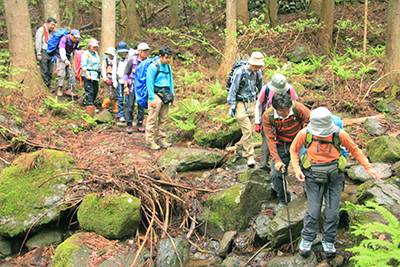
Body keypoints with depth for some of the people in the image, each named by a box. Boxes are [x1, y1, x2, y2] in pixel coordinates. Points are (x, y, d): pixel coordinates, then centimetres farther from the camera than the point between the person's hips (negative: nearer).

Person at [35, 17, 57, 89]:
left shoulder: (52, 31, 17)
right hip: (43, 53, -6)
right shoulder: (41, 30, -5)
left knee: (50, 71, 5)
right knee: (44, 71, -7)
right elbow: (38, 42, -8)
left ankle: (48, 86, 12)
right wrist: (38, 54, -13)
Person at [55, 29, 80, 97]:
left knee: (71, 74, -1)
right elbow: (61, 50, -32)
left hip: (68, 58, 6)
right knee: (62, 74, -17)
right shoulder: (64, 39, -21)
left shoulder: (76, 41, -1)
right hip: (60, 58, -6)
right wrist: (65, 60, -46)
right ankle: (59, 90, -8)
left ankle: (69, 90, 6)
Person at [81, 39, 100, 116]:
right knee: (89, 91, -12)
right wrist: (87, 75, -17)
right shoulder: (85, 54, -5)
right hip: (88, 76, -8)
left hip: (95, 75, 8)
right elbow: (83, 66, -11)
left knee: (95, 91, 9)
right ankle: (90, 106, -13)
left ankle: (91, 104, 23)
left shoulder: (96, 54, 20)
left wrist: (98, 74, 24)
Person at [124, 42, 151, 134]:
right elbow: (126, 73, 1)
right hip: (132, 85, -2)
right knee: (130, 105, -1)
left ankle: (140, 124, 16)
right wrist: (125, 86, -5)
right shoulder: (132, 59, -6)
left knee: (141, 105, 4)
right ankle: (129, 124, 10)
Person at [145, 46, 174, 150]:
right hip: (156, 94, -7)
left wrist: (172, 95, 15)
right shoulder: (153, 67, -10)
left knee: (164, 118, 10)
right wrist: (152, 98, -15)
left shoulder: (168, 67, 13)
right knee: (152, 119, -5)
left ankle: (161, 138, 19)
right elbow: (149, 83, -12)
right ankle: (150, 141, 0)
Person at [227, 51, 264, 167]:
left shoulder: (257, 73, 1)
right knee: (247, 131, -11)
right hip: (241, 105, -6)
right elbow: (233, 90, -10)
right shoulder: (240, 73, -16)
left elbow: (261, 88, 16)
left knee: (251, 131, 8)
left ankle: (239, 148, 29)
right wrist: (232, 107, -7)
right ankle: (250, 156, -2)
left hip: (252, 104, 6)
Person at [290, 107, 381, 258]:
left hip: (334, 177, 1)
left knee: (332, 211, 5)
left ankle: (328, 241, 26)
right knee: (313, 211, 2)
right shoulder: (305, 134, -19)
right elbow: (294, 149, 1)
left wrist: (368, 168, -5)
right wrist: (297, 169, -9)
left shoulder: (339, 134, -19)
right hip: (313, 177, 0)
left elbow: (354, 149, -1)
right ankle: (307, 239, 24)